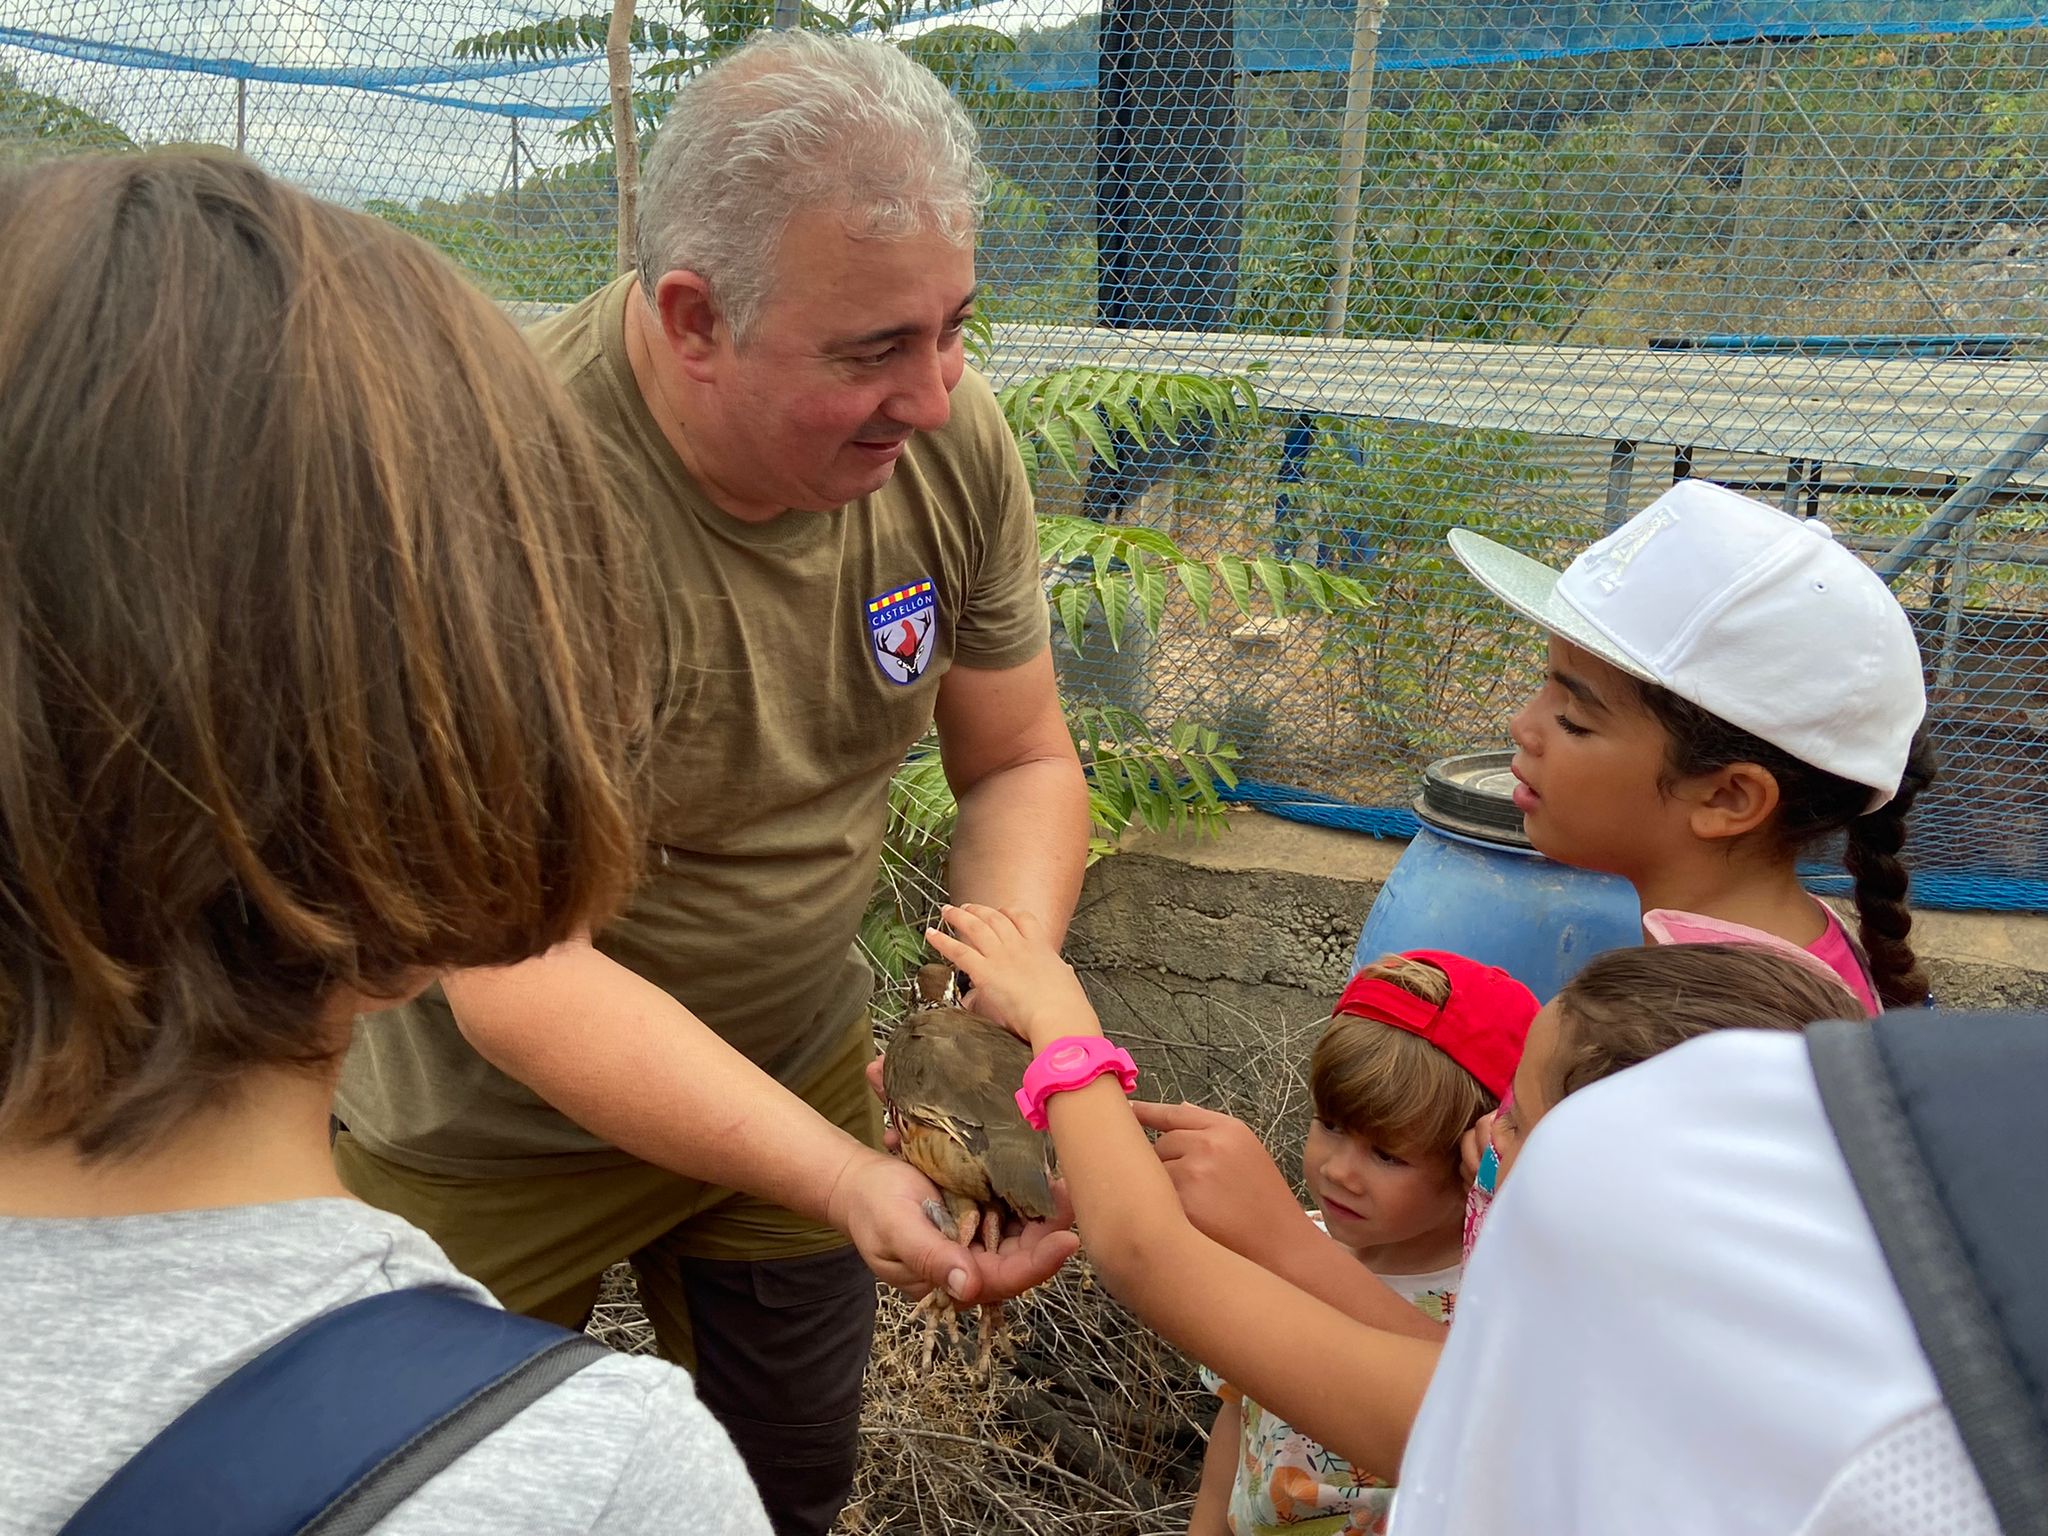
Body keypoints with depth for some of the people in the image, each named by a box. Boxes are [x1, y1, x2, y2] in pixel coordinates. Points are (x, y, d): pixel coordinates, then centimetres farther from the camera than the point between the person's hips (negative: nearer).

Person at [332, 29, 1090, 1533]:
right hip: (495, 1138, -3)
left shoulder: (948, 439, -16)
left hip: (798, 1068, 4)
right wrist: (840, 1175, -40)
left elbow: (1024, 766, -5)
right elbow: (517, 976, -31)